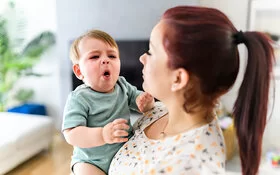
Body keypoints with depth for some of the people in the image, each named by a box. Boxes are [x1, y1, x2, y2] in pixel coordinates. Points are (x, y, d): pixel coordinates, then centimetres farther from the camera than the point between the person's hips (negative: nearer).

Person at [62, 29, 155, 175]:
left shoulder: (123, 86, -3)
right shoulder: (79, 99, -19)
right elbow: (71, 135, -24)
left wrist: (146, 101, -18)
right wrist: (102, 135, -40)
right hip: (91, 161, -4)